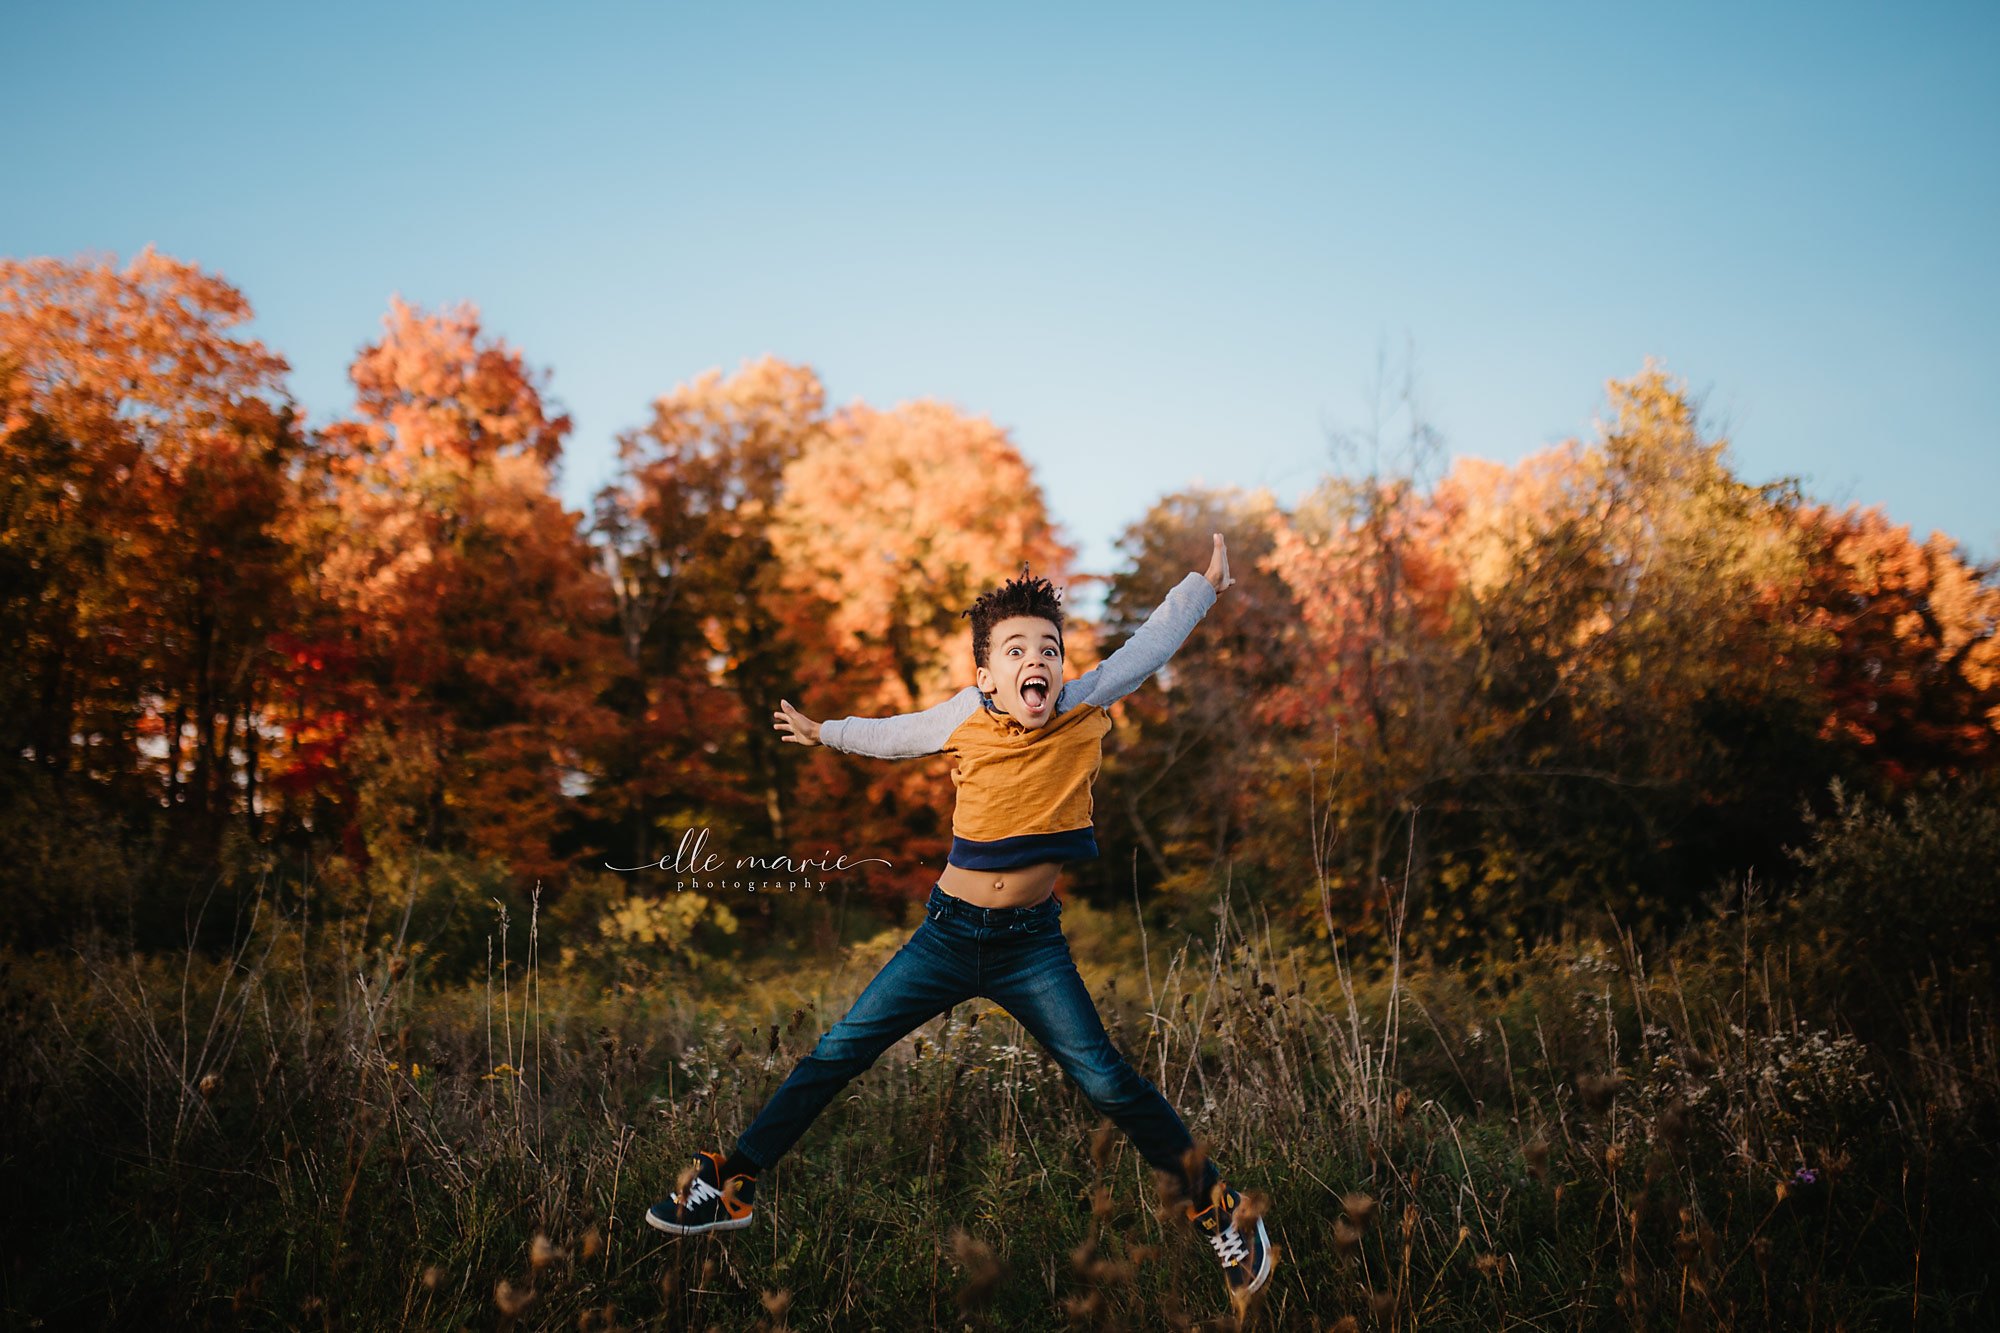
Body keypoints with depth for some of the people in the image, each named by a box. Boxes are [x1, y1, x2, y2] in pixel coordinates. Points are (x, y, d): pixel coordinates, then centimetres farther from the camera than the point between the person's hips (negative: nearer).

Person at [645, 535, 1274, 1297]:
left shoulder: (1085, 710, -7)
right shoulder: (966, 718, -7)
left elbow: (1150, 645, 7)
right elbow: (893, 736, 13)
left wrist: (1205, 583, 14)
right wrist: (823, 733, 28)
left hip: (1032, 944, -1)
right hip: (949, 933, 1)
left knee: (1107, 1082, -7)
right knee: (839, 1052, 2)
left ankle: (1216, 1206, 15)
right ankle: (732, 1185, 18)